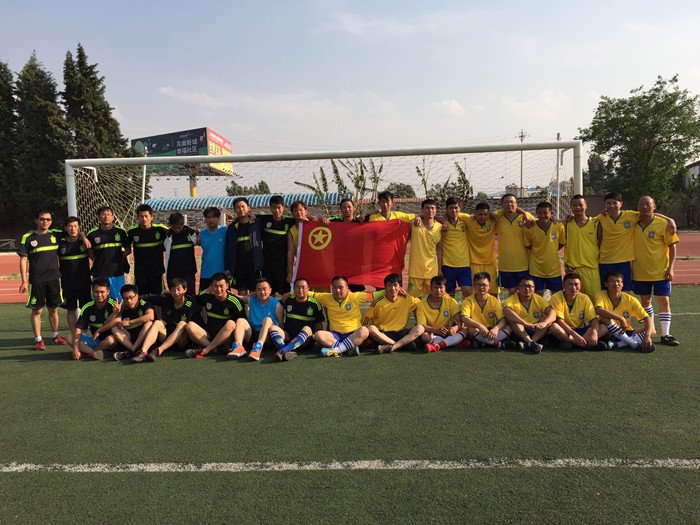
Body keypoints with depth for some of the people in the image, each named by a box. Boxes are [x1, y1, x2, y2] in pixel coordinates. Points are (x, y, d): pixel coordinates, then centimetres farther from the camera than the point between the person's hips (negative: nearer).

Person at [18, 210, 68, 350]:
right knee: (37, 310, 1)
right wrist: (24, 281, -8)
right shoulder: (28, 237, -1)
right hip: (36, 280, -3)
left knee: (53, 308, 11)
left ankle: (55, 336, 23)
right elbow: (23, 260, -2)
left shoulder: (55, 234, 7)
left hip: (54, 278, 3)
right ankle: (38, 340, 9)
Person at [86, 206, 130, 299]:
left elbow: (128, 250, 12)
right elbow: (90, 252, 12)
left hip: (117, 273, 1)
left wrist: (119, 257, 0)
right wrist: (98, 260, -1)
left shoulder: (120, 232, 6)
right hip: (99, 274, -1)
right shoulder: (92, 234, 4)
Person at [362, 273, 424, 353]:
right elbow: (365, 320, 1)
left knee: (420, 328, -22)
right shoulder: (378, 303, -3)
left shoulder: (407, 300, 4)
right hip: (382, 335, -2)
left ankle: (392, 347, -37)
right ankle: (404, 344, -30)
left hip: (400, 333, 2)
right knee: (371, 329, -33)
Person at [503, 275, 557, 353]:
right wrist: (526, 324, -42)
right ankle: (530, 342, -40)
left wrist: (544, 323, -36)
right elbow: (507, 311, -30)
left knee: (548, 318, -19)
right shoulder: (511, 300, -6)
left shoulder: (539, 299, 4)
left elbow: (553, 313, -14)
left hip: (537, 332, 3)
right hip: (519, 332, -2)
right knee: (511, 318, -25)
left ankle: (526, 344, -34)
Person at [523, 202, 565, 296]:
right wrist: (537, 253, -2)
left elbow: (562, 243, 5)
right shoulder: (530, 228, -12)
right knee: (538, 296, 8)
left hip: (554, 268, 1)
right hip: (536, 269, -1)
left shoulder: (559, 226, -11)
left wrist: (552, 252, 0)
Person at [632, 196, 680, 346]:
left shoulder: (663, 224, -7)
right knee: (645, 300, 13)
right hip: (640, 271, 3)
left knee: (664, 301, -3)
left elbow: (672, 246, -5)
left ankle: (665, 335, 3)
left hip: (660, 271, -3)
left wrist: (670, 267, -11)